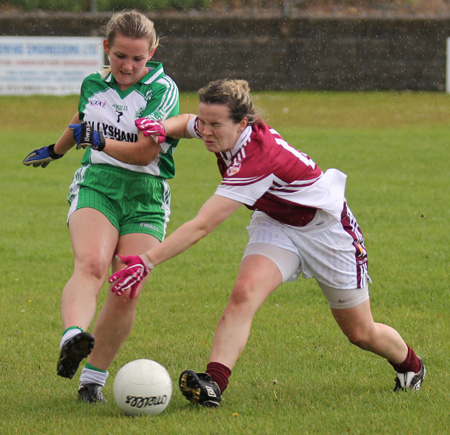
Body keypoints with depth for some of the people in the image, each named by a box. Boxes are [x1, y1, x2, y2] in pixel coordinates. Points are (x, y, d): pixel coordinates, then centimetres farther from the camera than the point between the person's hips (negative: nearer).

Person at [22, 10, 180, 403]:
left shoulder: (163, 89, -4)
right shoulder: (93, 84, 10)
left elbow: (146, 153, -12)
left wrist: (96, 140, -10)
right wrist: (55, 151, 49)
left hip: (146, 197, -1)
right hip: (96, 186, 1)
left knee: (128, 291, -10)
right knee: (91, 264, -28)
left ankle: (93, 378, 4)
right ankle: (73, 339, -54)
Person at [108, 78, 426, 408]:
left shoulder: (256, 159, -41)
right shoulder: (223, 130, -18)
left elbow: (201, 226, -45)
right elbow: (187, 123, 8)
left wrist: (147, 261, -50)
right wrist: (163, 127, -17)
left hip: (326, 228, -6)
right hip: (275, 224, 6)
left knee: (361, 334, 10)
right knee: (244, 293, -25)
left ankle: (410, 364, 41)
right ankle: (214, 383, -36)